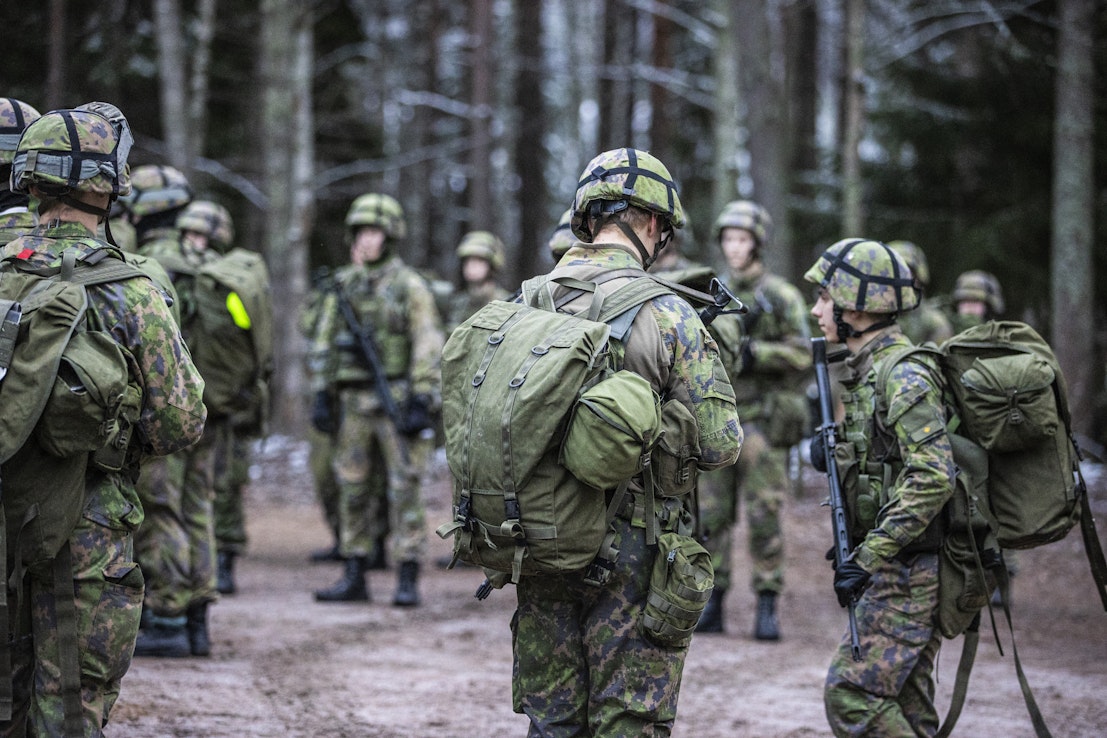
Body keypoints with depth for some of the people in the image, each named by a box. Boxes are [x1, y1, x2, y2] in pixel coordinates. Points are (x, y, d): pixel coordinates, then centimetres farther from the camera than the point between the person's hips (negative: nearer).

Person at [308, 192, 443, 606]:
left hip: (397, 397, -5)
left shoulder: (409, 286, -3)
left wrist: (420, 402, -15)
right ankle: (354, 577, 13)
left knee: (405, 488, -6)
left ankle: (408, 580, -4)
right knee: (352, 488, 7)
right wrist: (321, 395, 8)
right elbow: (324, 344, 15)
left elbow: (428, 347, -8)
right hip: (353, 401, 5)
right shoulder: (343, 286, 12)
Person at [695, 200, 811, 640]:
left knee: (764, 516, -5)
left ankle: (768, 607, -1)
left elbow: (801, 355, -9)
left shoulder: (782, 297, -1)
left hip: (763, 420, -4)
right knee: (712, 516, 3)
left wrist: (752, 350, -19)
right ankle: (713, 603, 10)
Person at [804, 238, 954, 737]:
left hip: (909, 573, -10)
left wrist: (868, 556, -24)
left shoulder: (905, 376, -16)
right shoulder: (867, 371, 14)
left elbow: (933, 478, -25)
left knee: (852, 694, -12)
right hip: (900, 570, 10)